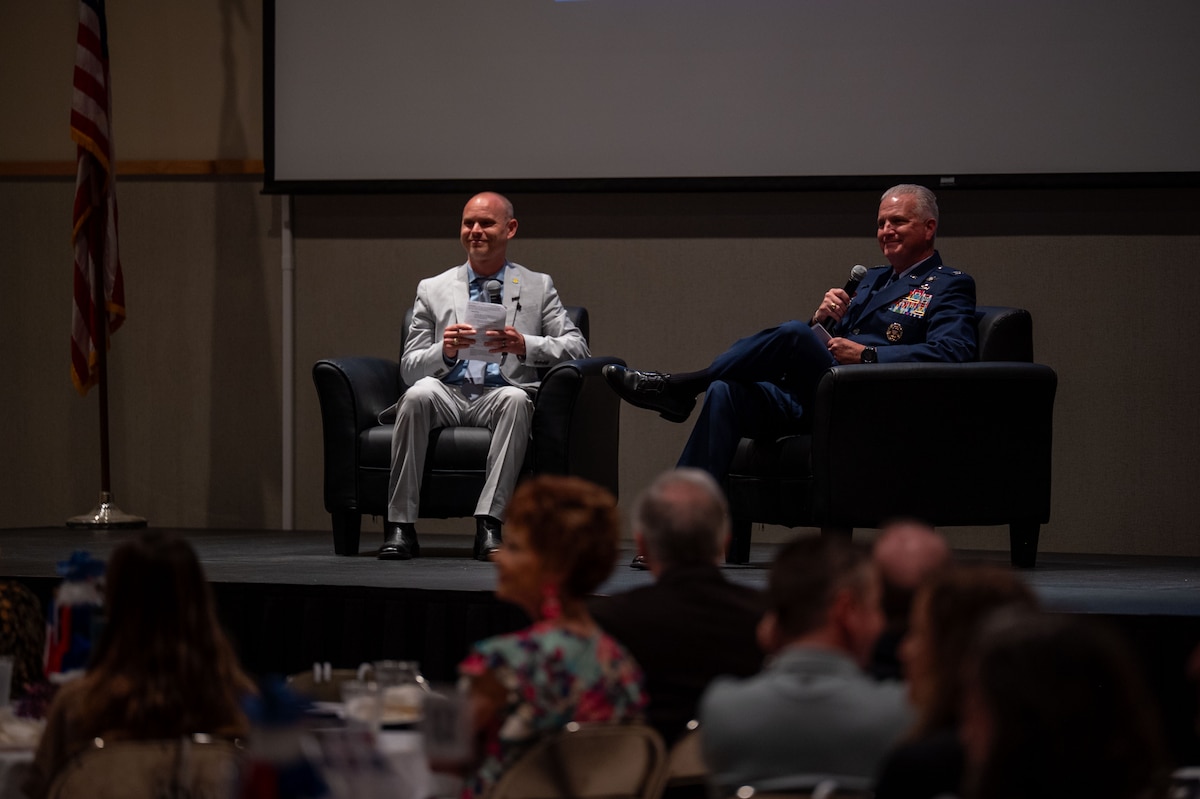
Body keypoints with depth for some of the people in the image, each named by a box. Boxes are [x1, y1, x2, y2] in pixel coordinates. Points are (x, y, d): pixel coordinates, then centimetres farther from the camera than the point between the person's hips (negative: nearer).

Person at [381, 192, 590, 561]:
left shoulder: (538, 287, 16)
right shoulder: (432, 290, 17)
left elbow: (577, 348, 3)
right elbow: (409, 369, 11)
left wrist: (524, 346, -15)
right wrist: (445, 351, -12)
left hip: (500, 395, -1)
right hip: (447, 395, 1)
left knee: (515, 399, -36)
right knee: (419, 393, -33)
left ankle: (489, 525, -40)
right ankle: (400, 525, -33)